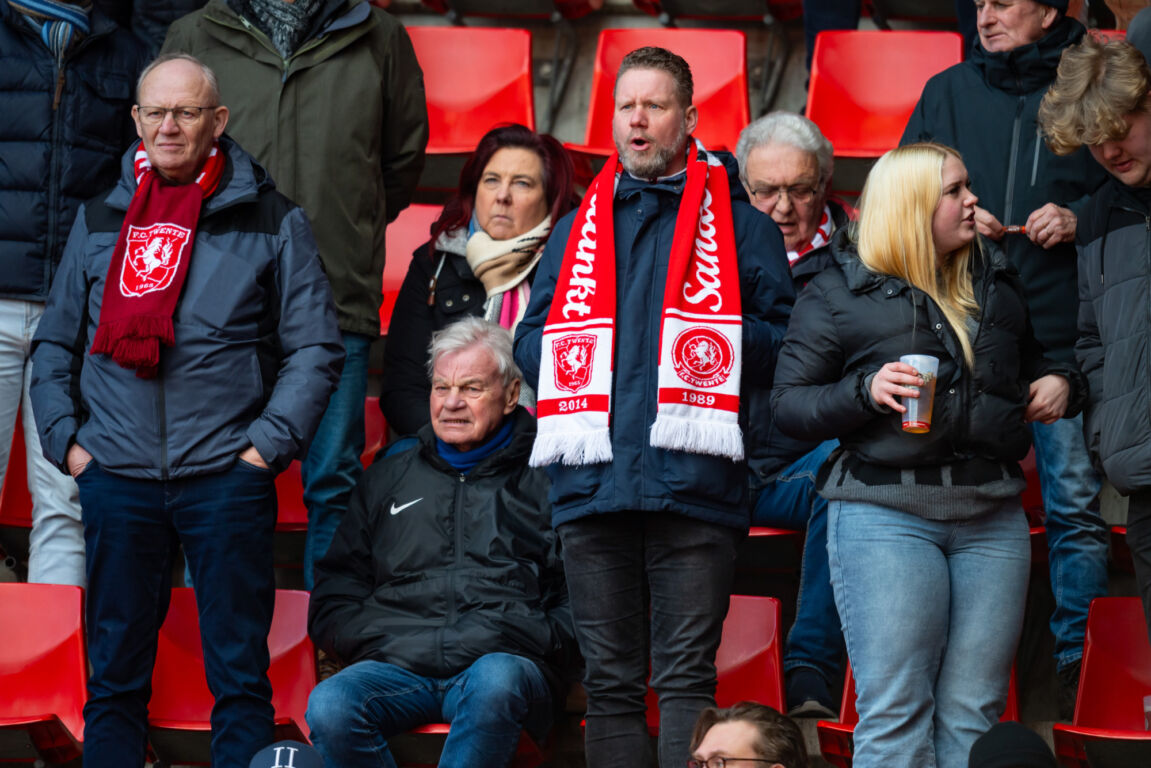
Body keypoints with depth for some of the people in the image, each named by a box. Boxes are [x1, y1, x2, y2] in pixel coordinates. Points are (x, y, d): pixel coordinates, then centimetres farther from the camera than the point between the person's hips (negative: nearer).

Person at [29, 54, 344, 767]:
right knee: (114, 674, 6)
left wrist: (268, 444, -6)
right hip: (116, 478, 2)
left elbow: (315, 346, 2)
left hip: (226, 476, -2)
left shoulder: (271, 221, 4)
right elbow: (56, 342, 18)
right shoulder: (100, 221, 13)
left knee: (240, 673, 1)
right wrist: (65, 438, 6)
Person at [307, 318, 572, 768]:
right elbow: (334, 592, 26)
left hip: (501, 663, -3)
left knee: (496, 684, -40)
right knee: (328, 707, -31)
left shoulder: (545, 481, 16)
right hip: (398, 665, 3)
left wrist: (542, 640, -7)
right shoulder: (387, 480, 26)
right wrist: (376, 638, 7)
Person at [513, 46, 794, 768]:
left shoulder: (740, 225, 10)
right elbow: (530, 341, 21)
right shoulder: (578, 228, 22)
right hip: (594, 483, 4)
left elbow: (783, 338, 4)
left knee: (686, 677, -7)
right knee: (609, 681, 5)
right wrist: (586, 353, 1)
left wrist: (706, 342, -11)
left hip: (693, 484, -4)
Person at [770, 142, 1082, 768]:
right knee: (895, 716, -9)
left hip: (993, 517, 5)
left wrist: (1060, 383, 10)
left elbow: (1039, 360, 33)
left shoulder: (998, 286, 19)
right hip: (885, 514, -5)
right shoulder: (837, 293, 4)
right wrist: (865, 391, -15)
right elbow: (788, 404, 1)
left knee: (972, 716, 3)